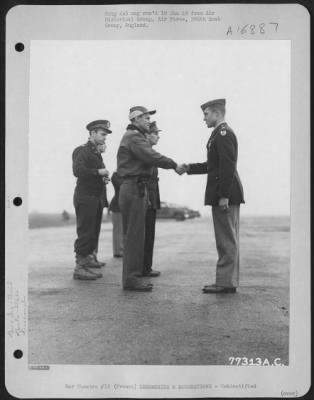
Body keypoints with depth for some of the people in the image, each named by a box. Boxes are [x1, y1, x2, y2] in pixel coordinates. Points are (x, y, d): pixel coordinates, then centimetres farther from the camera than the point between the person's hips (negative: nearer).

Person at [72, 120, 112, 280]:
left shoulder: (96, 153, 19)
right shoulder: (81, 151, -8)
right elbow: (77, 171, -24)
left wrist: (103, 177, 3)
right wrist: (98, 172, -19)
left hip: (96, 198, 9)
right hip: (85, 198, -9)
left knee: (93, 232, 11)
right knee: (85, 232, -8)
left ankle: (88, 260, 21)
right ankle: (80, 267, -6)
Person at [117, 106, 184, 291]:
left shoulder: (134, 136, 21)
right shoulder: (134, 137, -11)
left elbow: (149, 158, 15)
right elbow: (151, 157, -21)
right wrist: (174, 165, -11)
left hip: (136, 189, 11)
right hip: (135, 188, -11)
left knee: (134, 235, 13)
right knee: (134, 235, -8)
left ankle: (132, 275, 20)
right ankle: (131, 278, -5)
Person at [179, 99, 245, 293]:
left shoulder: (224, 133, -14)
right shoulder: (221, 133, 18)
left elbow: (228, 166, -21)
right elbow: (213, 165, 22)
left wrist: (224, 196, -23)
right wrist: (189, 168, 16)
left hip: (225, 193, -10)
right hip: (225, 194, 10)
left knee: (227, 239, -5)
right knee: (228, 239, 13)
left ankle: (226, 282, 1)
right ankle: (229, 280, 20)